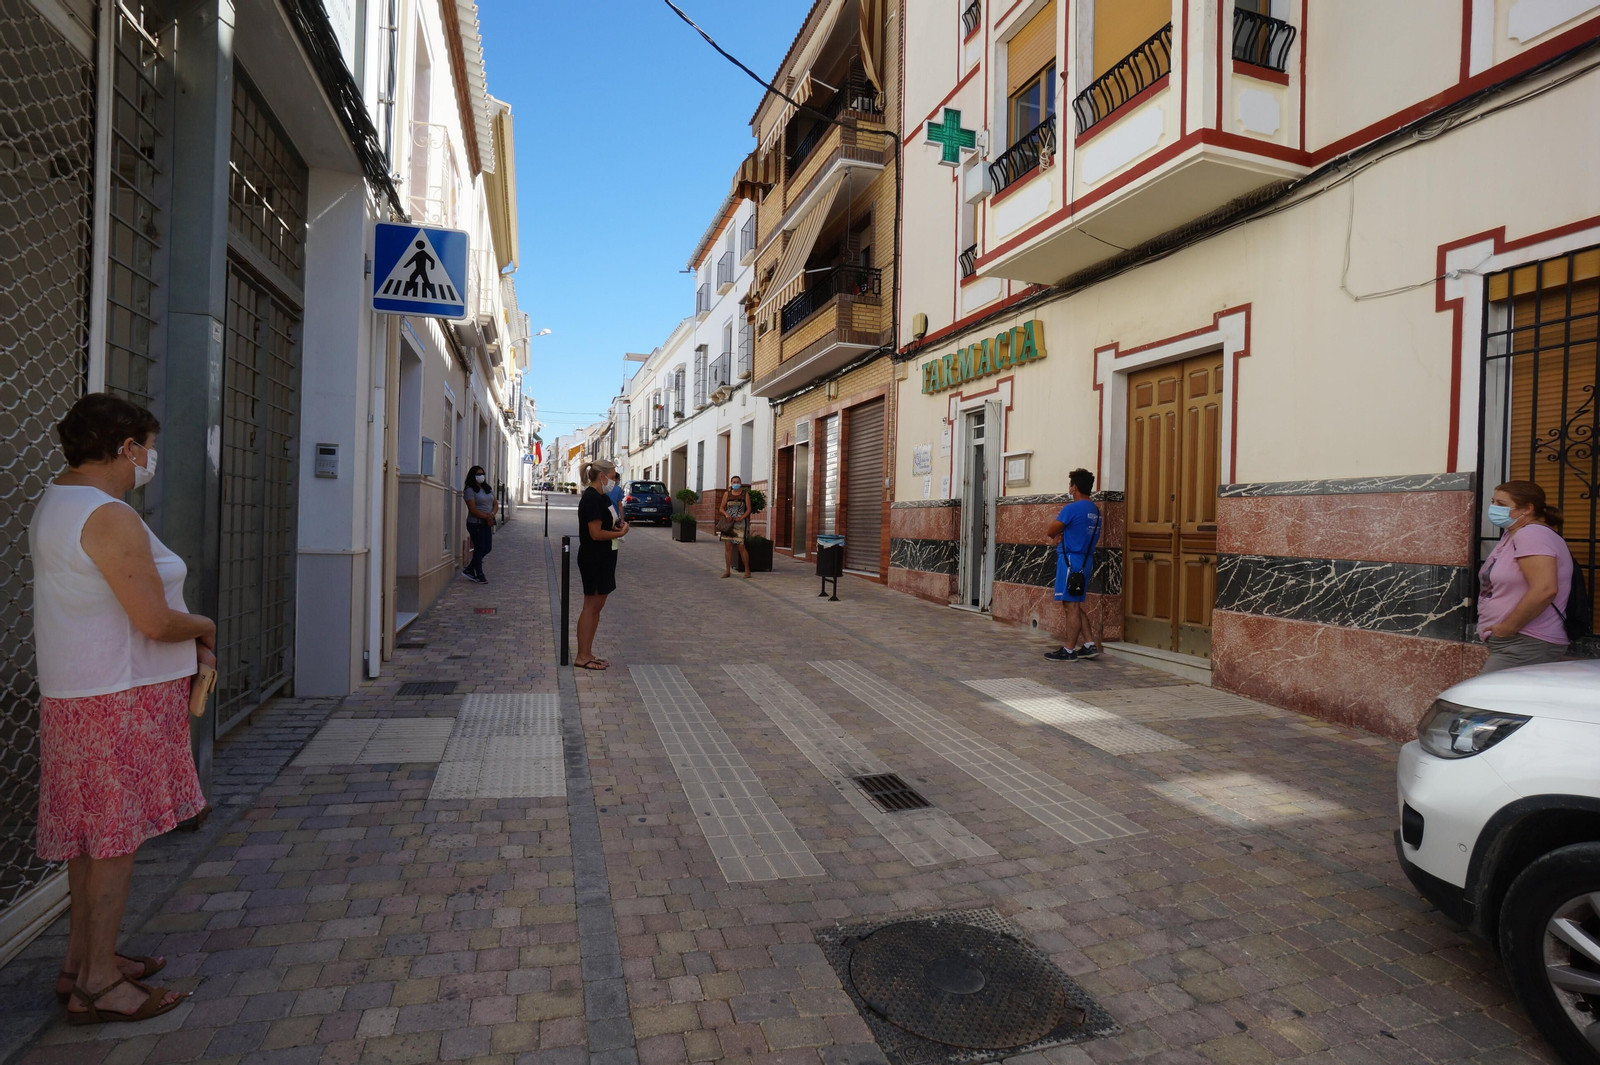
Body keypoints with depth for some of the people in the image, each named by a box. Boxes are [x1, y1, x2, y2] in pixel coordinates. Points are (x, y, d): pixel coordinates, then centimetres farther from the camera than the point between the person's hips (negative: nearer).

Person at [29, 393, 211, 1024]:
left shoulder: (52, 505, 13)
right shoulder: (110, 518, -21)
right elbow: (156, 621, -24)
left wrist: (186, 637, 11)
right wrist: (204, 628, -3)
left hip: (75, 693, 10)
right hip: (119, 697, -10)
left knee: (93, 833, 18)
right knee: (117, 836, 1)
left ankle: (82, 960, 31)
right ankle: (98, 984, 13)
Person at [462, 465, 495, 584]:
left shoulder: (488, 489, 13)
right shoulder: (470, 490, -9)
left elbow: (495, 504, 12)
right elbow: (473, 509, -16)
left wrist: (492, 514, -8)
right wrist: (486, 517, -18)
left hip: (487, 523, 7)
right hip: (475, 524, -7)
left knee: (487, 548, 8)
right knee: (479, 549, -1)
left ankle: (469, 570, 22)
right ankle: (479, 575, 10)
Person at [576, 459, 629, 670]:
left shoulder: (599, 497, 13)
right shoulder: (592, 499, -17)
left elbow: (614, 522, 20)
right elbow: (596, 533, -22)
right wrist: (620, 533, -10)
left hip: (602, 559, 10)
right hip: (593, 559, -10)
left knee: (596, 606, 12)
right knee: (591, 606, -4)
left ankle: (587, 654, 19)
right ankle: (582, 657, 4)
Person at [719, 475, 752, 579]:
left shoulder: (745, 495, 4)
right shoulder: (727, 494, 10)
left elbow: (749, 509, 1)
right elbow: (721, 508, 9)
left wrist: (741, 517, -14)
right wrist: (726, 514, -11)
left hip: (740, 523, -3)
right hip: (728, 523, 3)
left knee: (741, 546, -9)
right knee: (728, 546, 1)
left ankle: (747, 570, 2)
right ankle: (727, 571, 7)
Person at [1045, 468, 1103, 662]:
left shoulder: (1072, 509, -15)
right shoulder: (1095, 511, 11)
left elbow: (1051, 532, -7)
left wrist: (1058, 535, 12)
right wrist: (1063, 536, 11)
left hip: (1071, 560, -8)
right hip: (1086, 560, 8)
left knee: (1071, 607, -3)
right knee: (1076, 606, 17)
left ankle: (1069, 651, 3)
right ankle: (1089, 645, 17)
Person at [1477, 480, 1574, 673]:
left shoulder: (1530, 534, -14)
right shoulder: (1511, 535, 16)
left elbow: (1544, 590, -26)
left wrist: (1508, 627, -18)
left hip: (1526, 646, -10)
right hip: (1509, 644, 10)